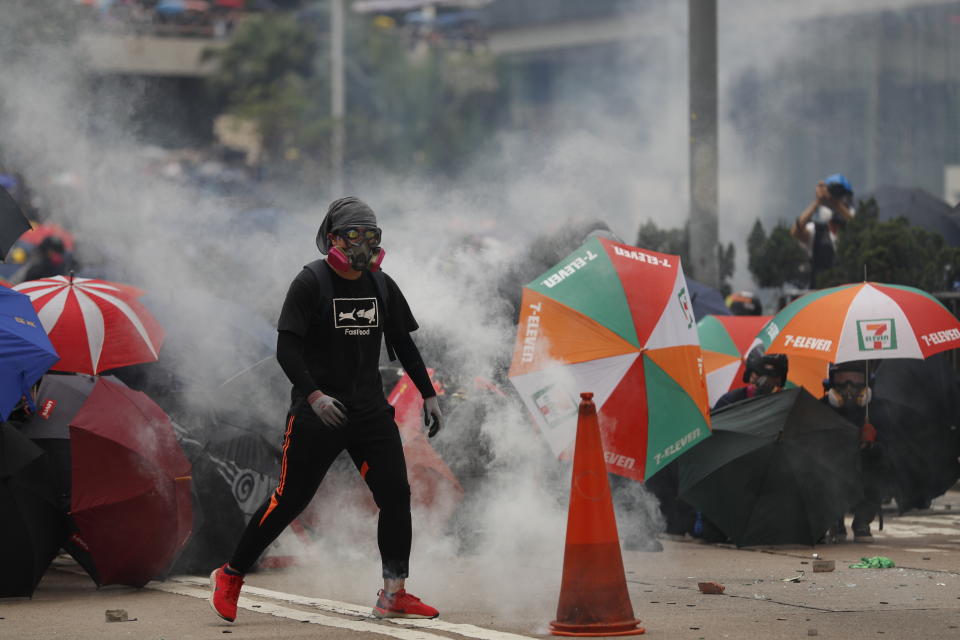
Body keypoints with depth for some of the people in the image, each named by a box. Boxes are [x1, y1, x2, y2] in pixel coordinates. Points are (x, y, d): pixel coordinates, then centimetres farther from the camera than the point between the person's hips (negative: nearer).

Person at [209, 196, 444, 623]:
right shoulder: (311, 282, -9)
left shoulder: (381, 286, 9)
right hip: (317, 412, -5)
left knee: (396, 495, -5)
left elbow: (403, 344, 20)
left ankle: (393, 595, 2)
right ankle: (230, 577, 13)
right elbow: (286, 349, -14)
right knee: (289, 500, -2)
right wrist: (314, 396, -26)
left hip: (371, 411, 5)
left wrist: (428, 395, 15)